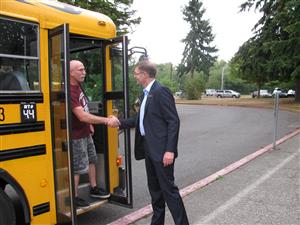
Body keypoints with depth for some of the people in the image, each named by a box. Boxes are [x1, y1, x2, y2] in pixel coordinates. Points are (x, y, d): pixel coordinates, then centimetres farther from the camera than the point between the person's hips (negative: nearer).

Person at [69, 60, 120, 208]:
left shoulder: (78, 86, 4)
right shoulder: (69, 91, -26)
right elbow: (82, 116, -34)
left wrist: (89, 124, 15)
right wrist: (106, 120, -36)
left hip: (86, 132, 10)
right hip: (76, 136, -9)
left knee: (91, 160, 18)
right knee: (78, 167, 1)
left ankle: (93, 189, 34)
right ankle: (74, 197, 18)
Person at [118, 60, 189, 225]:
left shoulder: (161, 91, -15)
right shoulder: (145, 94, 13)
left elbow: (174, 121, -18)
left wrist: (170, 150, -22)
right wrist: (119, 122, 16)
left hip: (161, 149, -9)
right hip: (149, 149, 9)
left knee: (168, 188, -1)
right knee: (154, 188, 18)